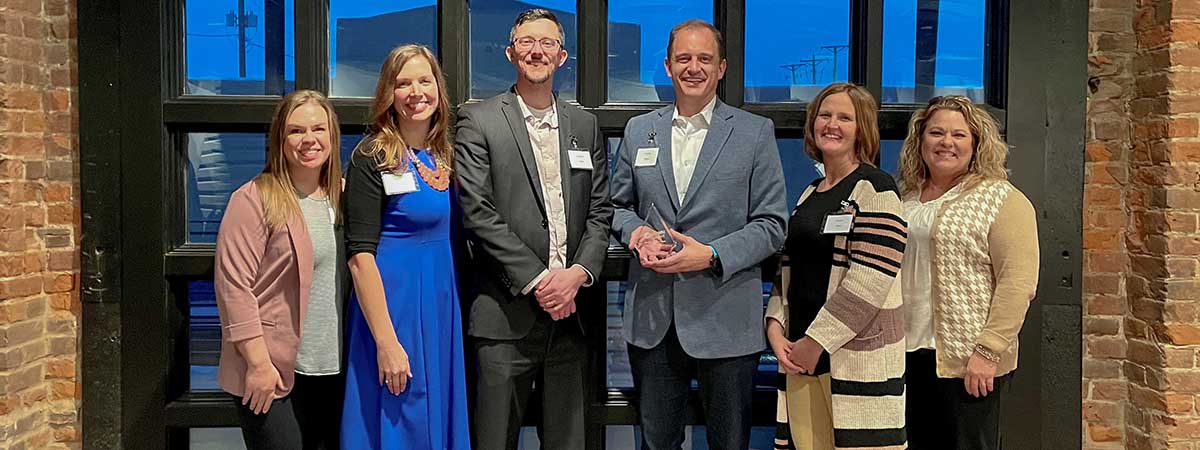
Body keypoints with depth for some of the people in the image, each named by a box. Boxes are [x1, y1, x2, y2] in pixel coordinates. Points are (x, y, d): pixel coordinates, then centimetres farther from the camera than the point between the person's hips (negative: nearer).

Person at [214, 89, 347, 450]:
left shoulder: (342, 198, 10)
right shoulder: (254, 199, -8)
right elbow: (233, 285, -13)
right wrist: (258, 363, -16)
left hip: (333, 371, 6)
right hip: (274, 372, -6)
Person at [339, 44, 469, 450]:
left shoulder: (444, 155, 9)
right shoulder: (371, 159, -10)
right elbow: (360, 255, -16)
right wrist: (386, 343, -20)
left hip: (442, 303, 6)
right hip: (392, 303, -6)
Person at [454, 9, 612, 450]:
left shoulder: (585, 125, 14)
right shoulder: (478, 121, 0)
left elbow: (600, 211, 10)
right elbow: (478, 213, -8)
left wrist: (578, 273, -7)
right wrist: (536, 279, -13)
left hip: (569, 311, 4)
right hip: (507, 313, -4)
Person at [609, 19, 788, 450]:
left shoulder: (756, 132, 0)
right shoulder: (638, 130, 9)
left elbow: (771, 224, -3)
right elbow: (619, 204, 16)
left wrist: (712, 255, -17)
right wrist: (636, 232, -6)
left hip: (725, 321, -2)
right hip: (652, 317, 3)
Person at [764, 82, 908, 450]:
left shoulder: (875, 188, -6)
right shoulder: (808, 195, 18)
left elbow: (870, 279, -15)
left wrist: (816, 341, -13)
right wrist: (775, 326, 2)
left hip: (857, 357, -6)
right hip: (801, 355, 7)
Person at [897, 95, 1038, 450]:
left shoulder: (1001, 200, -5)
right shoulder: (906, 198, 13)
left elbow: (1018, 282, -13)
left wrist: (988, 351, -18)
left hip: (967, 362, -6)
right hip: (907, 354, 6)